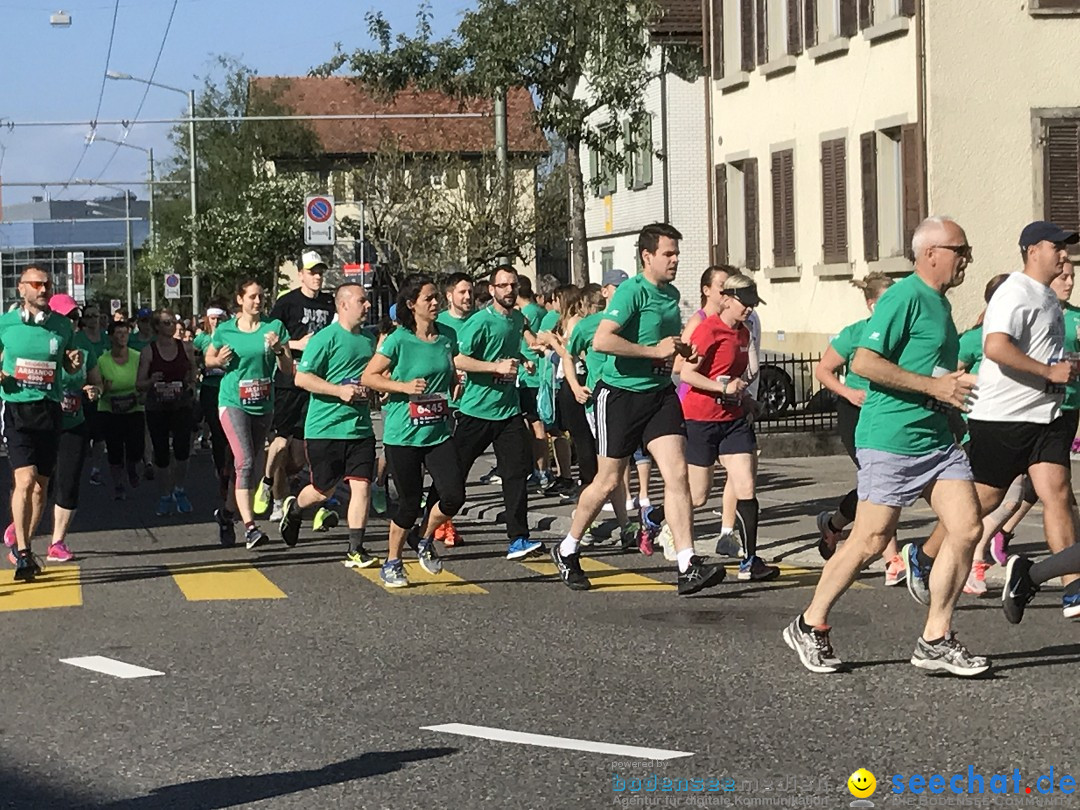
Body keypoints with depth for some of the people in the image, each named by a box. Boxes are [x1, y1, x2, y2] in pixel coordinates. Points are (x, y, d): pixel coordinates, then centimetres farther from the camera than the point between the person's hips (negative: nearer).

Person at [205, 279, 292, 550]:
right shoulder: (225, 331, 1)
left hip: (263, 404, 3)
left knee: (256, 466, 12)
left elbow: (288, 370, 3)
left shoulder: (274, 327, 3)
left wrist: (278, 350, -16)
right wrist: (219, 360, -6)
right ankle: (249, 527, -25)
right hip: (233, 403, -3)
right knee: (245, 462, -18)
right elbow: (208, 359, 17)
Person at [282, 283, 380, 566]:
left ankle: (355, 550, 0)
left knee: (362, 486, -5)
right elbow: (301, 378, -13)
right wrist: (339, 390, -20)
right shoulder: (325, 338, -9)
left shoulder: (369, 339, 13)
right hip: (326, 427, -5)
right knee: (323, 491, 5)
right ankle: (293, 509, 37)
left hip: (360, 427, 5)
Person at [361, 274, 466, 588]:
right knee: (410, 503, 2)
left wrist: (454, 383, 4)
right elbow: (368, 377, -8)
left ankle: (424, 540, 20)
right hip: (403, 435, -4)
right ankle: (392, 564, 23)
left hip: (439, 432, 4)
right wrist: (404, 386, -19)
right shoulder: (398, 340, -9)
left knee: (454, 495, -9)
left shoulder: (447, 336, 6)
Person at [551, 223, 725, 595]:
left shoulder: (672, 294, 11)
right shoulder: (632, 291, -15)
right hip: (620, 393, -6)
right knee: (608, 481, 4)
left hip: (660, 393, 6)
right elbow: (601, 340, -27)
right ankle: (567, 550, 26)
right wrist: (654, 350, -24)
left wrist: (680, 349, 10)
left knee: (677, 473, -8)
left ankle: (688, 567, -12)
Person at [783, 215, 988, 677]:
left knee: (967, 527, -4)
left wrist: (955, 385, 15)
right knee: (872, 541, -4)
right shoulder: (904, 298, -12)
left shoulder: (940, 304, 18)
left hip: (936, 436, 9)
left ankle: (935, 641, 4)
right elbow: (863, 363, -20)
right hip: (891, 437, -9)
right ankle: (810, 626, 13)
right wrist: (934, 386, -19)